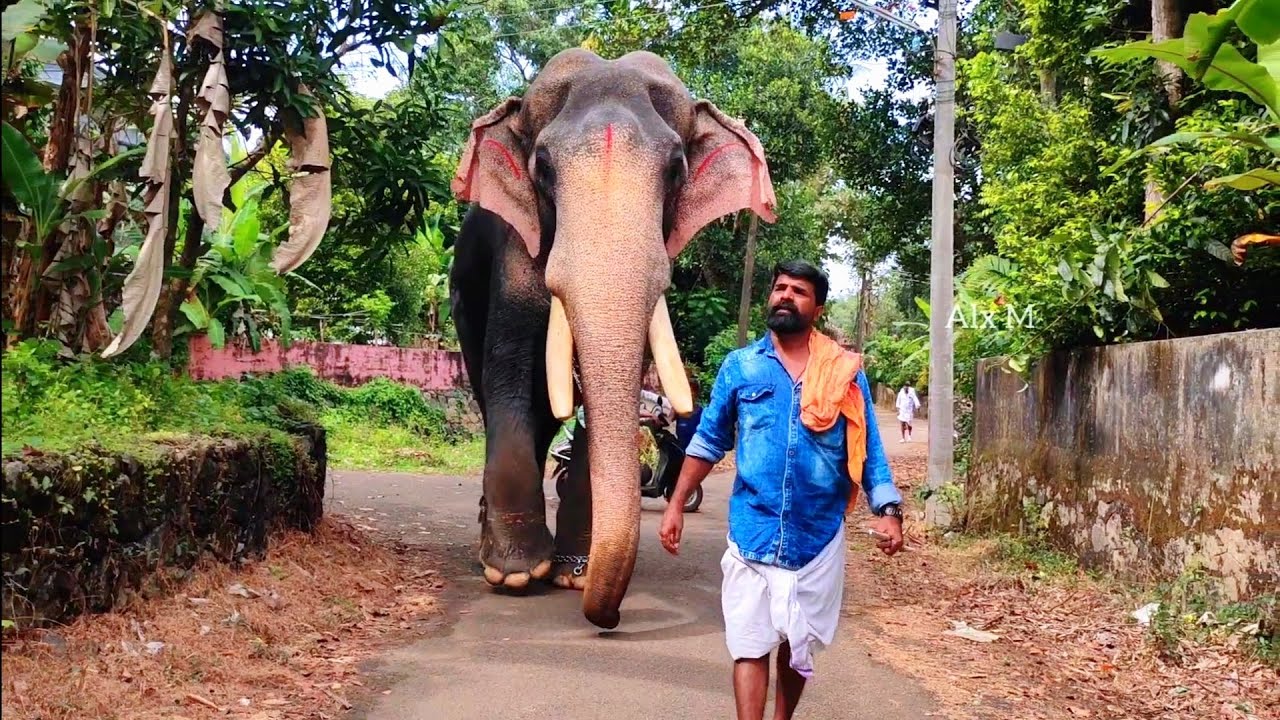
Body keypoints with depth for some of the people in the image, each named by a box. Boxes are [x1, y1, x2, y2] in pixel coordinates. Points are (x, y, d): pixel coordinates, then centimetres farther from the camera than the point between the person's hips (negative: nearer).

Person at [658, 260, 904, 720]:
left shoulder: (845, 372, 3)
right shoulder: (740, 366, 4)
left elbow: (867, 448, 3)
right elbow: (709, 441, 9)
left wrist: (888, 510, -8)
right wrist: (676, 505, 5)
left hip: (818, 534, 1)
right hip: (753, 531, -1)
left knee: (800, 645, 14)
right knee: (750, 645, -5)